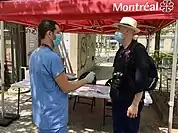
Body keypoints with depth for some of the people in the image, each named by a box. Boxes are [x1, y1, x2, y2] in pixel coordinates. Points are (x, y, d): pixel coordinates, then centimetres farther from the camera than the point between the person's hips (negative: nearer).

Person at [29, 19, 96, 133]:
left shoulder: (34, 55, 3)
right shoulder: (53, 57, -25)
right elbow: (66, 88, -19)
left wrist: (63, 77, 16)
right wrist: (86, 80, -6)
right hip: (53, 117, -9)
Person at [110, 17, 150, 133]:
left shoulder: (138, 50, -17)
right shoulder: (121, 50, 8)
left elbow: (141, 80, -20)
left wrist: (135, 105, -20)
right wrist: (114, 94, 16)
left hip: (130, 103, -7)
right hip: (117, 101, 8)